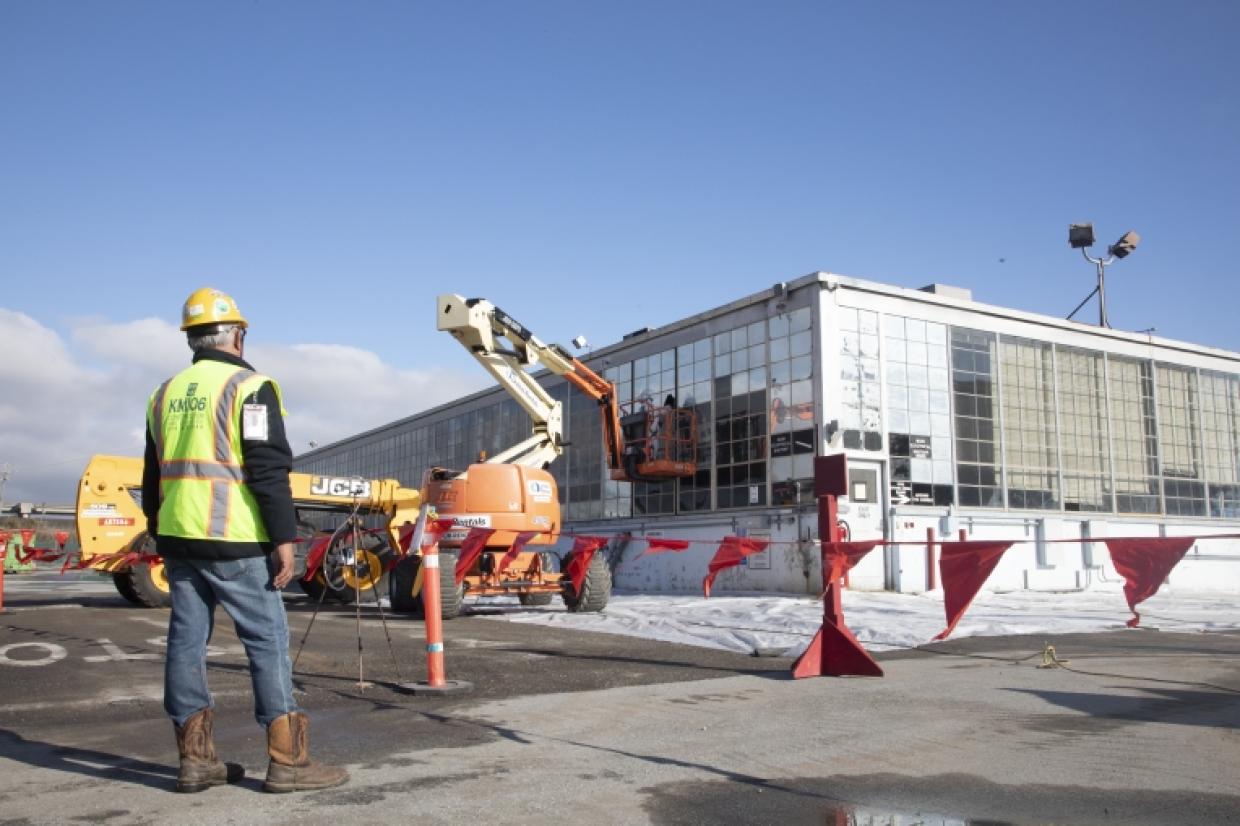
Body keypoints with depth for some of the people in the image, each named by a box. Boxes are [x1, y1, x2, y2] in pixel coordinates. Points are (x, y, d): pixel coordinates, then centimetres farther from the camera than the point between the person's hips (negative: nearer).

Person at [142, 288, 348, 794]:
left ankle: (196, 758, 15)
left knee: (187, 639, 9)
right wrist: (284, 538, -14)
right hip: (233, 542, -7)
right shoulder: (248, 386, -8)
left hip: (178, 537, 8)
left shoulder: (165, 394, 15)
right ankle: (287, 761, -1)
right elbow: (268, 471, -15)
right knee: (267, 640, -3)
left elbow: (153, 478, 20)